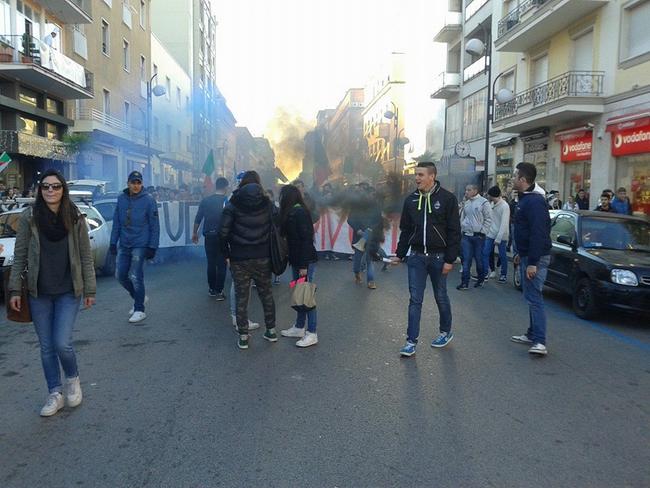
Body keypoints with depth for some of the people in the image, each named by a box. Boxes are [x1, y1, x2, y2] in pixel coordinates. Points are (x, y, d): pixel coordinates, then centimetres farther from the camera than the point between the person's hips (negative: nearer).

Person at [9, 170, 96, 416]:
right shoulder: (28, 217, -2)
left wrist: (89, 290, 0)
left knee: (62, 343, -8)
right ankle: (55, 394, 25)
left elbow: (86, 257, 0)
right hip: (39, 294, 2)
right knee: (47, 347, 9)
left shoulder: (75, 218, -3)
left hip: (68, 292, -1)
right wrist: (15, 290, -1)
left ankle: (73, 379, 22)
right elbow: (20, 256, 2)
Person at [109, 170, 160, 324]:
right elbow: (116, 223, 11)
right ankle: (140, 298, 31)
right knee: (121, 275, 8)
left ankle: (139, 310, 7)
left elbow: (154, 226, -7)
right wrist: (113, 242, 6)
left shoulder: (148, 200, -8)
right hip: (124, 245, 6)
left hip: (140, 245, -5)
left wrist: (153, 247, -12)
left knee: (135, 277, -6)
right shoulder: (121, 198, 6)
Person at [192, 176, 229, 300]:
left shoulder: (205, 200, 2)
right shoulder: (227, 201, -7)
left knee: (211, 263, 14)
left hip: (209, 236, 3)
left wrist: (195, 233, 16)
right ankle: (219, 292, 1)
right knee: (221, 264, 3)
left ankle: (212, 289, 22)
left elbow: (198, 218, 5)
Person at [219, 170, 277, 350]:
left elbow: (223, 233, -9)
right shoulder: (268, 204, 2)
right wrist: (272, 254, 8)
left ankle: (243, 337, 11)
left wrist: (227, 255, 2)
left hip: (239, 259, -1)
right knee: (266, 294, 15)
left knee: (241, 297, 6)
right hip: (263, 258, 2)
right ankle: (271, 331, 24)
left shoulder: (233, 205, -3)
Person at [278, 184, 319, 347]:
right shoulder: (291, 213, 13)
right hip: (297, 260, 9)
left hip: (305, 261, -9)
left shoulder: (299, 213, -15)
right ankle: (299, 327, 25)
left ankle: (312, 334, 2)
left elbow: (306, 239, -19)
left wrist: (304, 265, -21)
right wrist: (297, 263, 13)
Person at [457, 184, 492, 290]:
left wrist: (482, 232, -10)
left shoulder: (483, 202, -6)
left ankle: (481, 279, 22)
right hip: (466, 235, 5)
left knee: (479, 259, 5)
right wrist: (462, 227, 10)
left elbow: (488, 219, -7)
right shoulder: (466, 203, 10)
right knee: (466, 259, 1)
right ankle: (465, 283, 3)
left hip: (478, 236, -4)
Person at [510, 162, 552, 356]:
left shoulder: (534, 201, -19)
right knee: (531, 296, 15)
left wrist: (532, 262, -27)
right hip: (527, 256, 11)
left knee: (534, 298, -12)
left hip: (535, 258, -11)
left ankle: (539, 342, -12)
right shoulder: (525, 199, 14)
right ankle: (532, 334, 24)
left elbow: (538, 233, -25)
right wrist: (521, 254, 24)